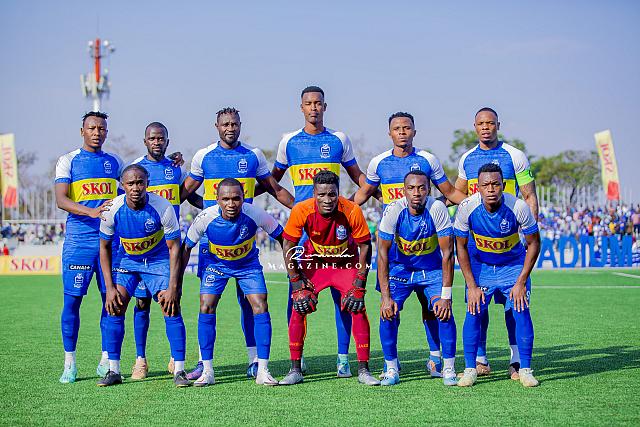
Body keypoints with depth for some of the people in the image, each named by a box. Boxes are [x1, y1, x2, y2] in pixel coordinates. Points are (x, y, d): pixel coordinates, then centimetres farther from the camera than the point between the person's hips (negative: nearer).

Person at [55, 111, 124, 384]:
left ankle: (106, 361, 11)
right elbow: (61, 200, -11)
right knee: (72, 301, -2)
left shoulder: (114, 162, 13)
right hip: (79, 240, -3)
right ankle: (69, 364, 7)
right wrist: (92, 212, -25)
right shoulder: (68, 161, 1)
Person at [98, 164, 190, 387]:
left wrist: (173, 287, -20)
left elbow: (174, 247, -16)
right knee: (114, 309, -9)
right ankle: (113, 371, 1)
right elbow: (104, 247, -5)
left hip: (159, 260, -2)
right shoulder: (113, 209, -19)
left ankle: (179, 371, -7)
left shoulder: (163, 207, -25)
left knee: (172, 310, -14)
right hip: (127, 260, 2)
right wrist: (109, 286, -10)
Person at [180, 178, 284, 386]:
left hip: (248, 264, 0)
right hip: (217, 264, 0)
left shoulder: (254, 214, -29)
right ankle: (207, 371, -3)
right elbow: (186, 247, -11)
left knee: (261, 308, -13)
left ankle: (262, 371, -5)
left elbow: (282, 237, -13)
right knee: (206, 309, -13)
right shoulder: (206, 217, -28)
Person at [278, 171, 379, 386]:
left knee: (358, 309, -13)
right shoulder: (301, 211, -26)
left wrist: (359, 284, -16)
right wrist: (296, 282, -15)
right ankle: (295, 370, 0)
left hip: (346, 264, -1)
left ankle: (363, 370, -1)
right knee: (299, 308, -12)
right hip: (314, 262, 1)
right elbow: (288, 245, -13)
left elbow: (365, 246, -15)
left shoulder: (352, 211, -28)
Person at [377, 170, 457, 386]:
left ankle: (449, 369, -2)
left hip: (432, 270, 0)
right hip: (400, 269, 1)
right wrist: (385, 297, -22)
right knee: (389, 313, -15)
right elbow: (383, 254, -18)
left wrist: (445, 296, -23)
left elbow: (447, 253, -19)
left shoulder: (437, 209, -24)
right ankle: (391, 369, 1)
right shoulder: (394, 210, -22)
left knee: (444, 313, -17)